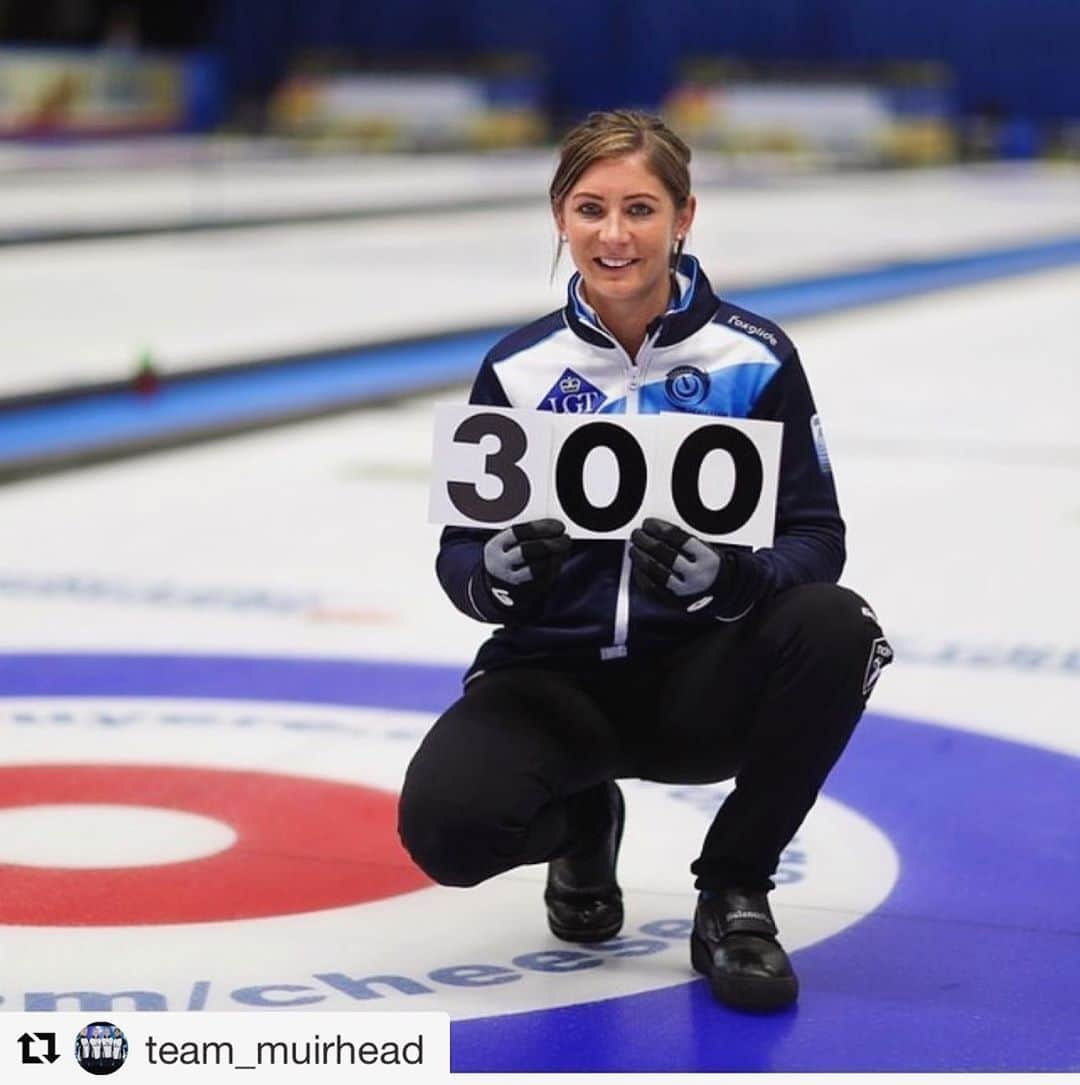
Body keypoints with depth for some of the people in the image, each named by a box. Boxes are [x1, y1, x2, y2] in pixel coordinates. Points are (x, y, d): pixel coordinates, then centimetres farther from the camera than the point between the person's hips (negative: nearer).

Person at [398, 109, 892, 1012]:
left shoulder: (753, 358, -6)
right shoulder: (517, 370, -1)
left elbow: (817, 541, -8)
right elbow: (457, 556, 0)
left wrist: (725, 575, -30)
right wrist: (497, 573, -25)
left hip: (699, 683, -1)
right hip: (555, 678, 1)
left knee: (833, 628, -32)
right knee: (443, 822, -28)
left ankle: (734, 889, -8)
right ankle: (583, 820, 12)